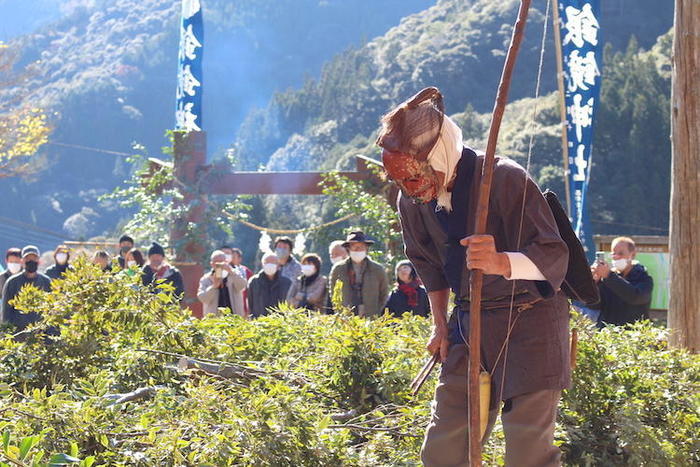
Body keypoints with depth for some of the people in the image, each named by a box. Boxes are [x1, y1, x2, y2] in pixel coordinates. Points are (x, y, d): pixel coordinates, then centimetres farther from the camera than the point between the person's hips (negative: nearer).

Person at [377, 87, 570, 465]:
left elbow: (553, 256, -25)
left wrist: (502, 262, -43)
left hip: (529, 319, -6)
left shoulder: (505, 180, -20)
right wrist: (440, 323, 15)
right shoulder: (413, 200, -1)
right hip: (469, 321, 6)